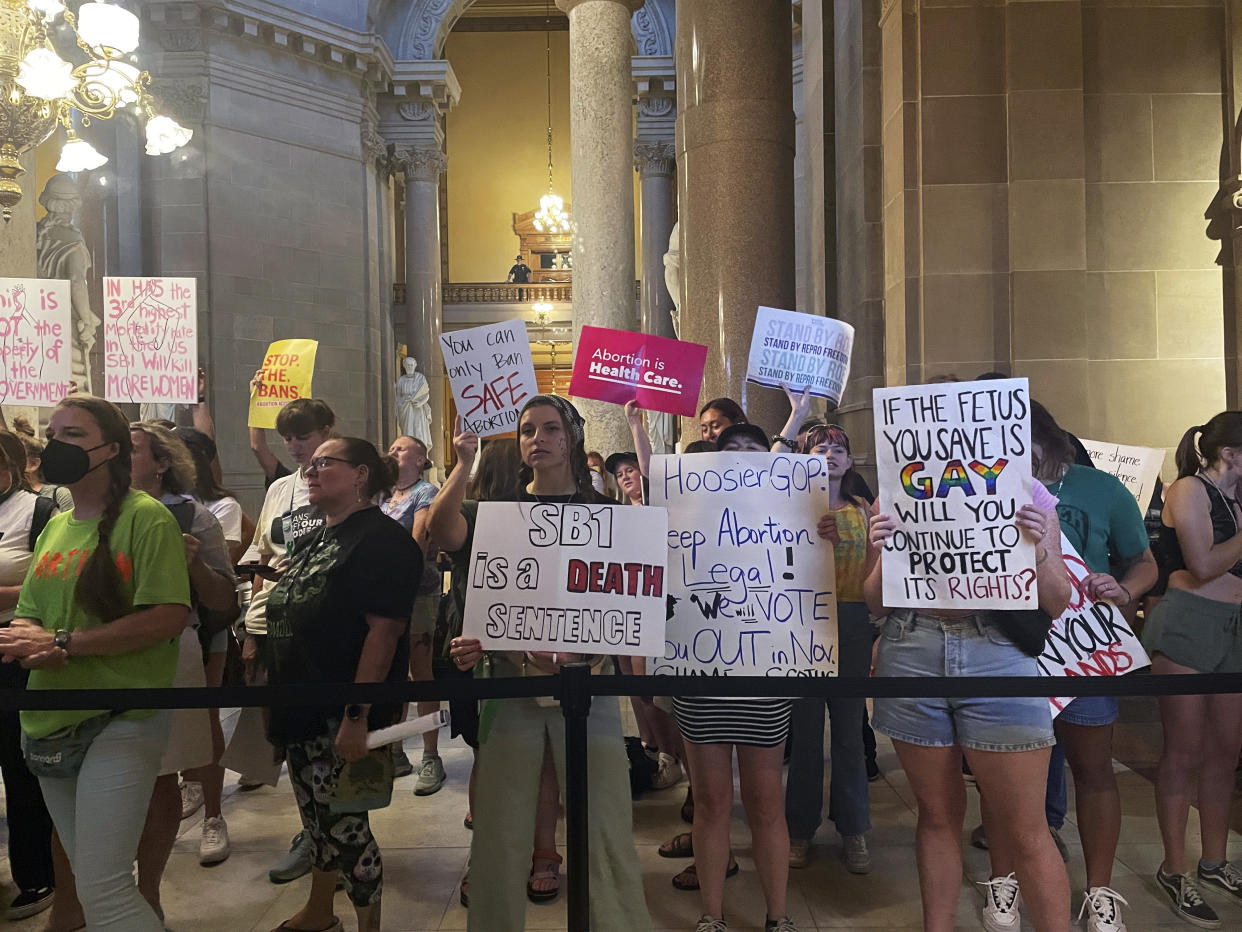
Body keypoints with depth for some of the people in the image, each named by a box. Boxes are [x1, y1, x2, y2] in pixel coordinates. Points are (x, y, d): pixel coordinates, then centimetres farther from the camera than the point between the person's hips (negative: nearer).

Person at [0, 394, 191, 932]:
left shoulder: (146, 517, -10)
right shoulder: (55, 527, 13)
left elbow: (168, 617, -18)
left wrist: (64, 643, -17)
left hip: (120, 722, -7)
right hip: (51, 725, 8)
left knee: (102, 888, -9)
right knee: (89, 875, 16)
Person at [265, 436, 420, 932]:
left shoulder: (381, 539, -16)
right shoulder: (317, 539, 14)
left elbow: (385, 629, -23)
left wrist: (358, 714, -27)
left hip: (345, 718, -9)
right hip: (303, 708, 9)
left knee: (345, 825, 0)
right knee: (317, 818, 22)